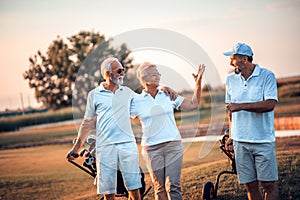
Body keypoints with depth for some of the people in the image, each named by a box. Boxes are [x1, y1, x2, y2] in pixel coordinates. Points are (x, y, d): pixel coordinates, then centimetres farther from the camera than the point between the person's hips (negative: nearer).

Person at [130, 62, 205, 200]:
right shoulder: (136, 101, 2)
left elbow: (194, 104, 10)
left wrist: (198, 82, 4)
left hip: (173, 145, 0)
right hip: (151, 149, 0)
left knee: (172, 186, -8)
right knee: (160, 188, 4)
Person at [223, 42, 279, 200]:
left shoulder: (267, 76, -4)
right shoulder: (231, 79, 11)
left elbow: (270, 104, -16)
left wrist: (240, 106, -17)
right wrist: (231, 136, 15)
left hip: (263, 140, -4)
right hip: (240, 141, 4)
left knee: (268, 184, -3)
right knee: (250, 185, 5)